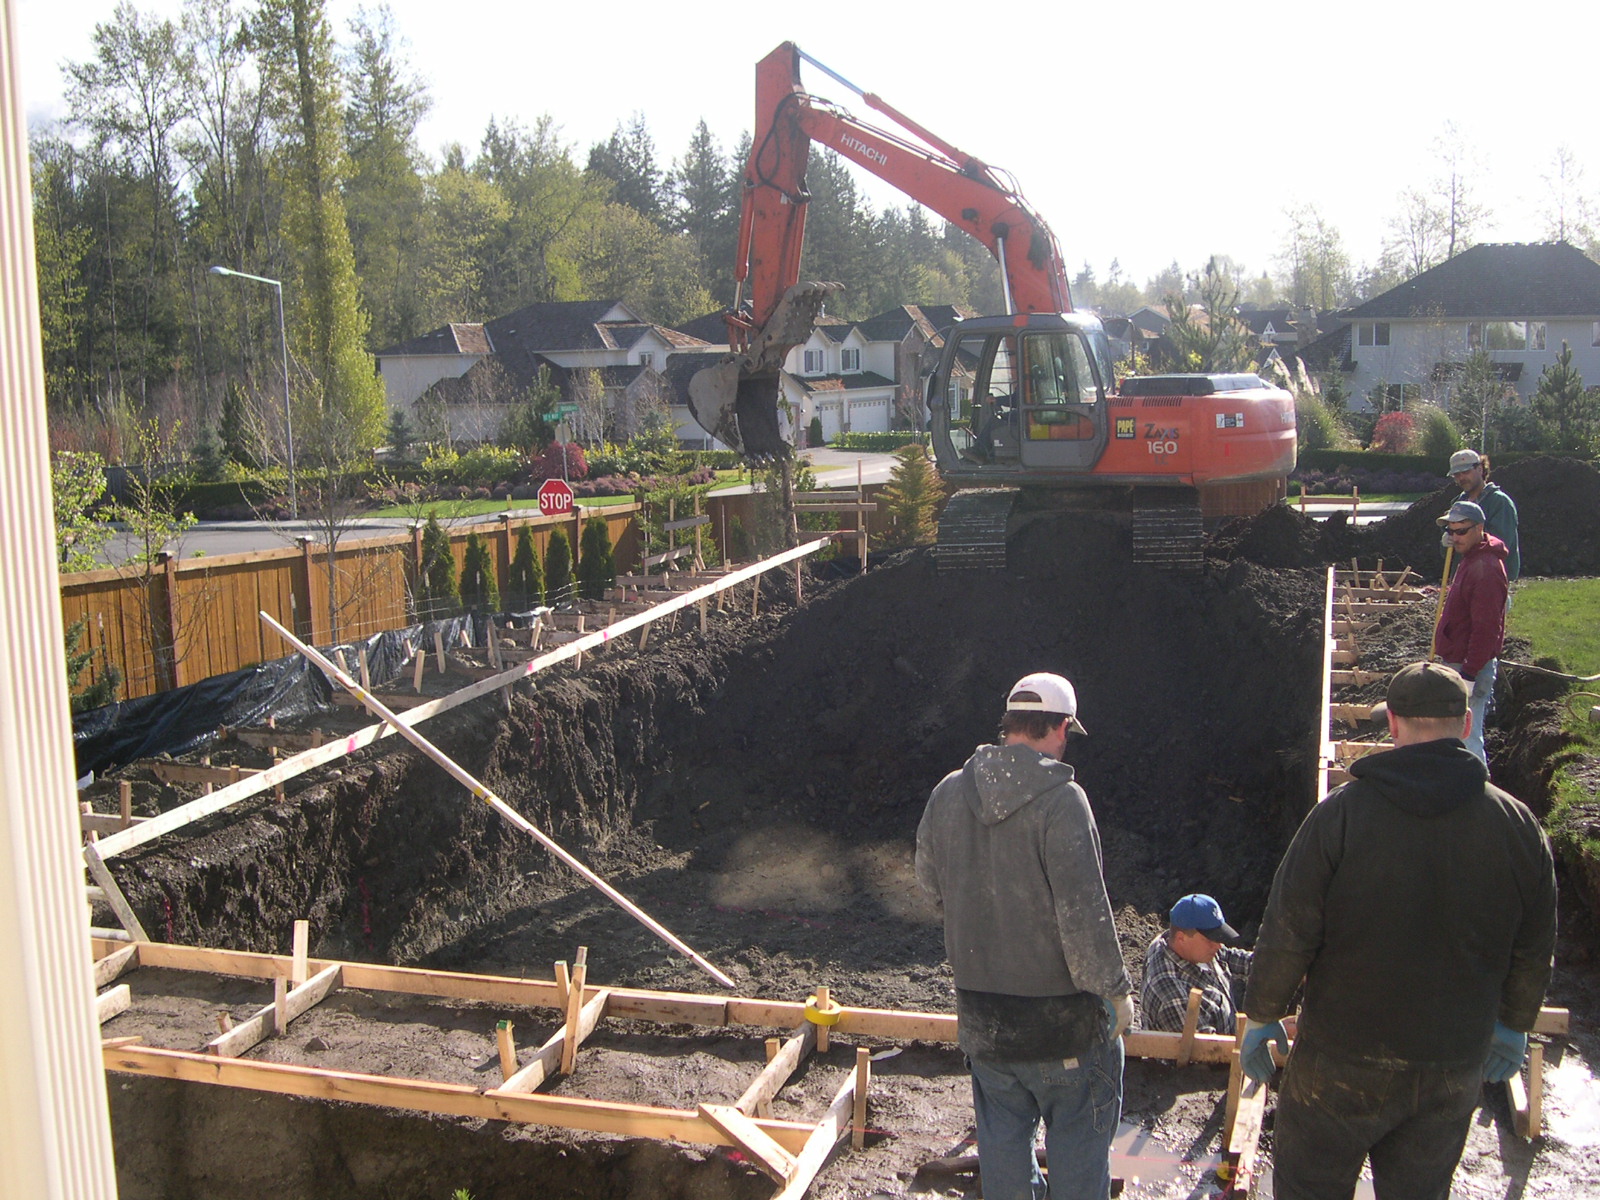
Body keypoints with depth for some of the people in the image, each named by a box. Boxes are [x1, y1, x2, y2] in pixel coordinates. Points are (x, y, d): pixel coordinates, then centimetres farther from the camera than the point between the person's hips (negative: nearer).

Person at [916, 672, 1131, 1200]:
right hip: (1061, 1013, -5)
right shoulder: (1060, 798, -20)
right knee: (1077, 1138, 11)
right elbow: (1084, 913, -20)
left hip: (981, 1013, 5)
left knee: (1001, 1138, 17)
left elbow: (928, 879, 13)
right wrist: (1115, 990, -8)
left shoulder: (949, 792, -1)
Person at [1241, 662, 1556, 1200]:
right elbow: (1533, 952, 5)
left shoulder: (1342, 812, -17)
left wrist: (1261, 1016, 1)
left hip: (1343, 1061, -3)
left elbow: (1288, 931, -13)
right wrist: (1513, 1024, 22)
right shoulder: (1518, 824, -6)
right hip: (1455, 1070, 4)